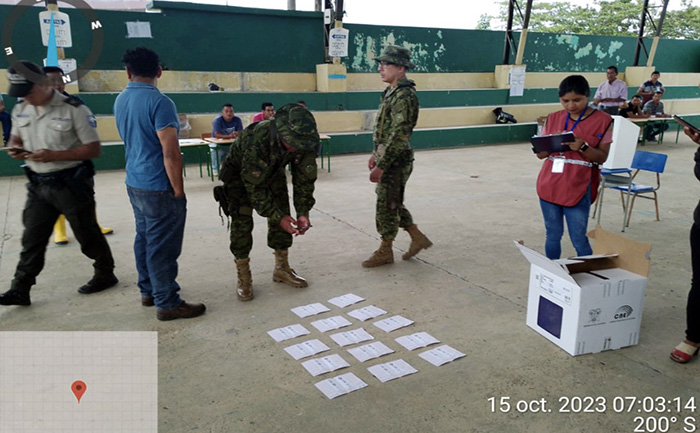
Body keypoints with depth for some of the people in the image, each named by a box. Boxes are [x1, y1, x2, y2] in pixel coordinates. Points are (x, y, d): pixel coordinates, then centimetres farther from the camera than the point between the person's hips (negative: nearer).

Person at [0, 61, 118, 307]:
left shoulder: (73, 109, -14)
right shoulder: (20, 111, 6)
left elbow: (94, 149, -15)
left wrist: (54, 155, -24)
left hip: (71, 183, -5)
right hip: (38, 185, 6)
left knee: (87, 234, 8)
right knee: (32, 239, 8)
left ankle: (105, 274, 28)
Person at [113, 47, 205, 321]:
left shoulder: (120, 100, 8)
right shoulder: (159, 102, -18)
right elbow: (171, 153, -20)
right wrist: (178, 191, -14)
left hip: (134, 183, 8)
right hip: (158, 188, -8)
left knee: (144, 239, 18)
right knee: (162, 247, 0)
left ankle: (148, 291, 31)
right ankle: (167, 303, 10)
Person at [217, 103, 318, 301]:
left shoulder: (304, 141, -28)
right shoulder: (256, 140, -42)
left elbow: (304, 178, -18)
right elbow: (254, 187, -35)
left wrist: (303, 213, -25)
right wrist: (277, 216, -36)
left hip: (273, 171, 5)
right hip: (239, 173, -5)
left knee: (281, 217, 2)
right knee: (242, 222, -9)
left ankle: (282, 269, 16)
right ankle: (243, 278, 3)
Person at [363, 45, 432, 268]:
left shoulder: (405, 96, -20)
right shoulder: (391, 92, 12)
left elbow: (399, 135, -25)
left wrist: (381, 166, -25)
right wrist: (375, 155, 19)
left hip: (396, 161, -10)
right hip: (387, 158, 10)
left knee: (387, 205, 1)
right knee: (393, 204, 18)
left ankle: (385, 251, 16)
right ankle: (418, 238, 29)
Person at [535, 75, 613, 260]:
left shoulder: (602, 120, -3)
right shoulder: (553, 118, 7)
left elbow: (602, 157, -5)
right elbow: (540, 154, 8)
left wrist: (583, 147, -24)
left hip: (578, 189, -3)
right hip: (549, 185, 4)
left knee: (579, 239, -1)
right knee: (553, 235, 11)